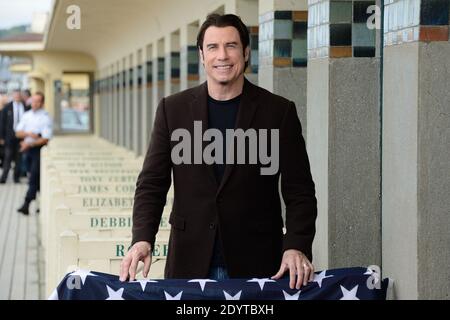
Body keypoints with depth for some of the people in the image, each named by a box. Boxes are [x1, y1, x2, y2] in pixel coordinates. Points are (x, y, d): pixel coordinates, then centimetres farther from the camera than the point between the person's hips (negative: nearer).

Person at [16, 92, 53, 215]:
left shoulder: (45, 118, -8)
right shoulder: (27, 115, 10)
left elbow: (45, 139, -14)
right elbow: (18, 133, 7)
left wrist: (29, 144, -19)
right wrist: (28, 134, -13)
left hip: (39, 149, -6)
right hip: (28, 149, 6)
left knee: (34, 178, -11)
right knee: (37, 178, 12)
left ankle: (26, 205, -16)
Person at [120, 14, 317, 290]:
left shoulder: (279, 111, 0)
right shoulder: (173, 109, 4)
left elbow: (300, 191, -2)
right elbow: (151, 184, 4)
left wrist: (297, 247, -17)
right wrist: (143, 239, -13)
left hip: (256, 264, -1)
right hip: (190, 264, 1)